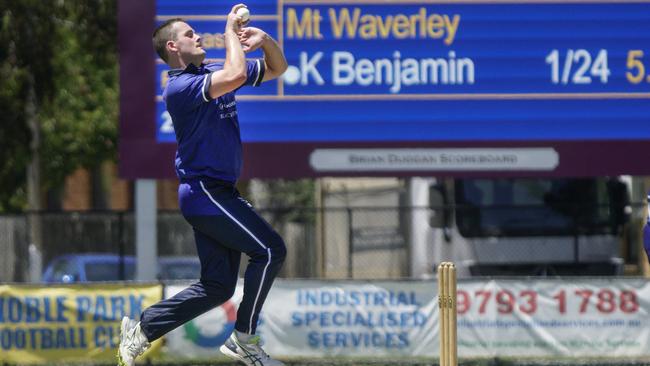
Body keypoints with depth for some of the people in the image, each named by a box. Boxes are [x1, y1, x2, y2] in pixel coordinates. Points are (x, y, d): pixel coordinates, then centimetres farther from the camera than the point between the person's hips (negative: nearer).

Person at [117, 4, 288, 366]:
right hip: (205, 191, -9)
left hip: (217, 193, 9)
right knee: (270, 249, -11)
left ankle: (141, 328, 14)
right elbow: (236, 76, -33)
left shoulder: (213, 72, 12)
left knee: (218, 287, 9)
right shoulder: (180, 87, -16)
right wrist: (231, 30, -19)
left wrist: (266, 40, -3)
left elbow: (276, 68, 18)